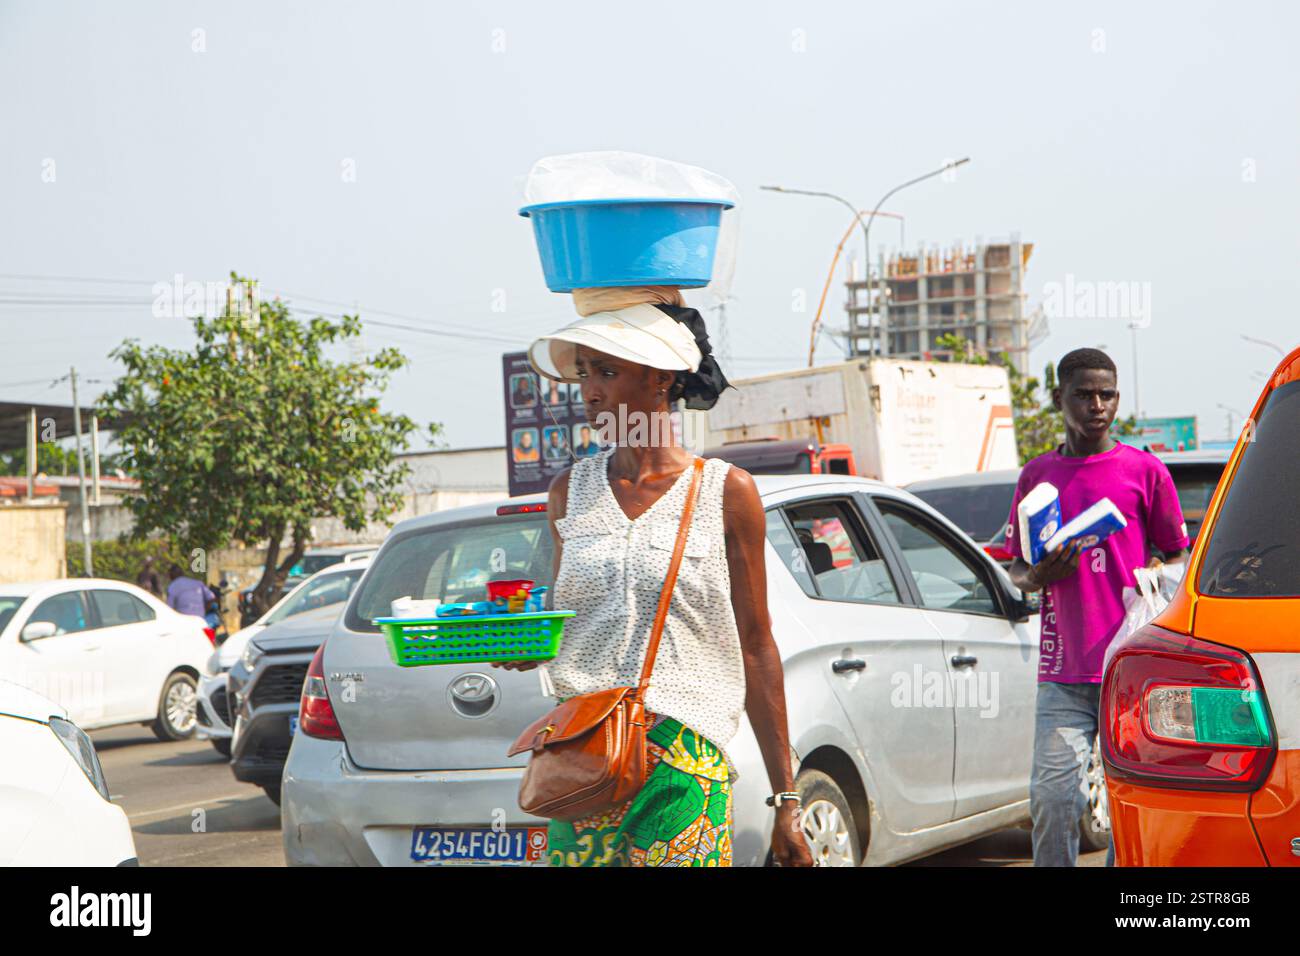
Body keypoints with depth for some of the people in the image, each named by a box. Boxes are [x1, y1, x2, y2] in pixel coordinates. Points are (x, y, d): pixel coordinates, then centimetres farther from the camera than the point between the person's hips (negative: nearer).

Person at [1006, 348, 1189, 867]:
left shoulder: (1144, 470, 6)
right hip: (1062, 673, 2)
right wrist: (1037, 576, -4)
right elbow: (1017, 569, 19)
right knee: (1052, 796, -8)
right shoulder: (1036, 475, 12)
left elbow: (1178, 557, 11)